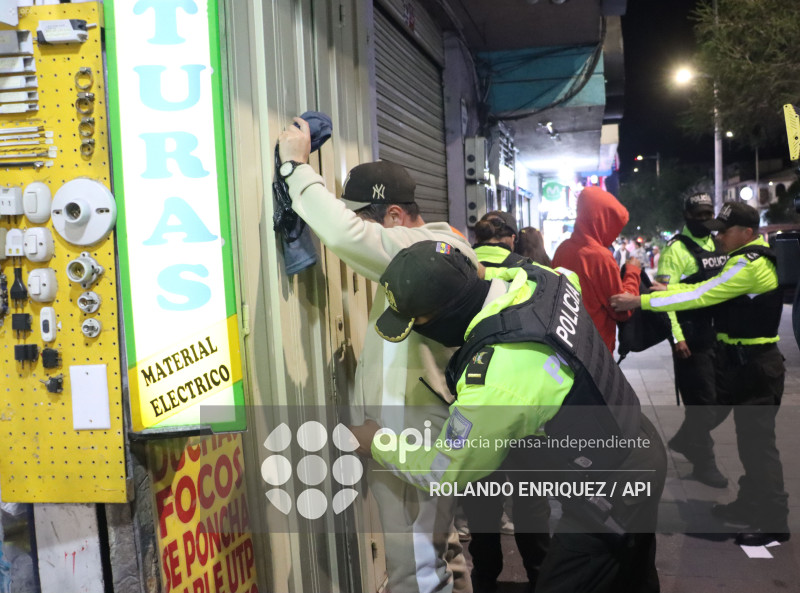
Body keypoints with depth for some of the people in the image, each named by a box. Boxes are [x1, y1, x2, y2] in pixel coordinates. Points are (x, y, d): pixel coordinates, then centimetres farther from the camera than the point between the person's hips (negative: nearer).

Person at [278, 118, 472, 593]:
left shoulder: (431, 250, -19)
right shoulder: (436, 245, 14)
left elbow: (343, 234, -34)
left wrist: (297, 164, -20)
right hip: (414, 430, 10)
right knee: (440, 552, 23)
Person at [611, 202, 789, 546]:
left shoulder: (750, 265, -21)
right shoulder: (749, 259, 12)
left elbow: (700, 296, -25)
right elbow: (707, 289, 12)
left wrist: (640, 302, -25)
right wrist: (664, 290, 1)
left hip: (755, 365, -10)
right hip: (739, 361, 10)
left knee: (756, 440, -4)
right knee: (748, 436, 17)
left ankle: (774, 521, 5)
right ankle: (751, 504, 29)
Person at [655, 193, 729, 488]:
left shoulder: (718, 244, 12)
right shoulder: (677, 248, -11)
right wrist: (676, 337, -20)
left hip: (718, 334, 7)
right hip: (691, 338, -7)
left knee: (719, 397, 15)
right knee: (702, 399, 0)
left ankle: (684, 440, 35)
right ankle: (703, 463, 13)